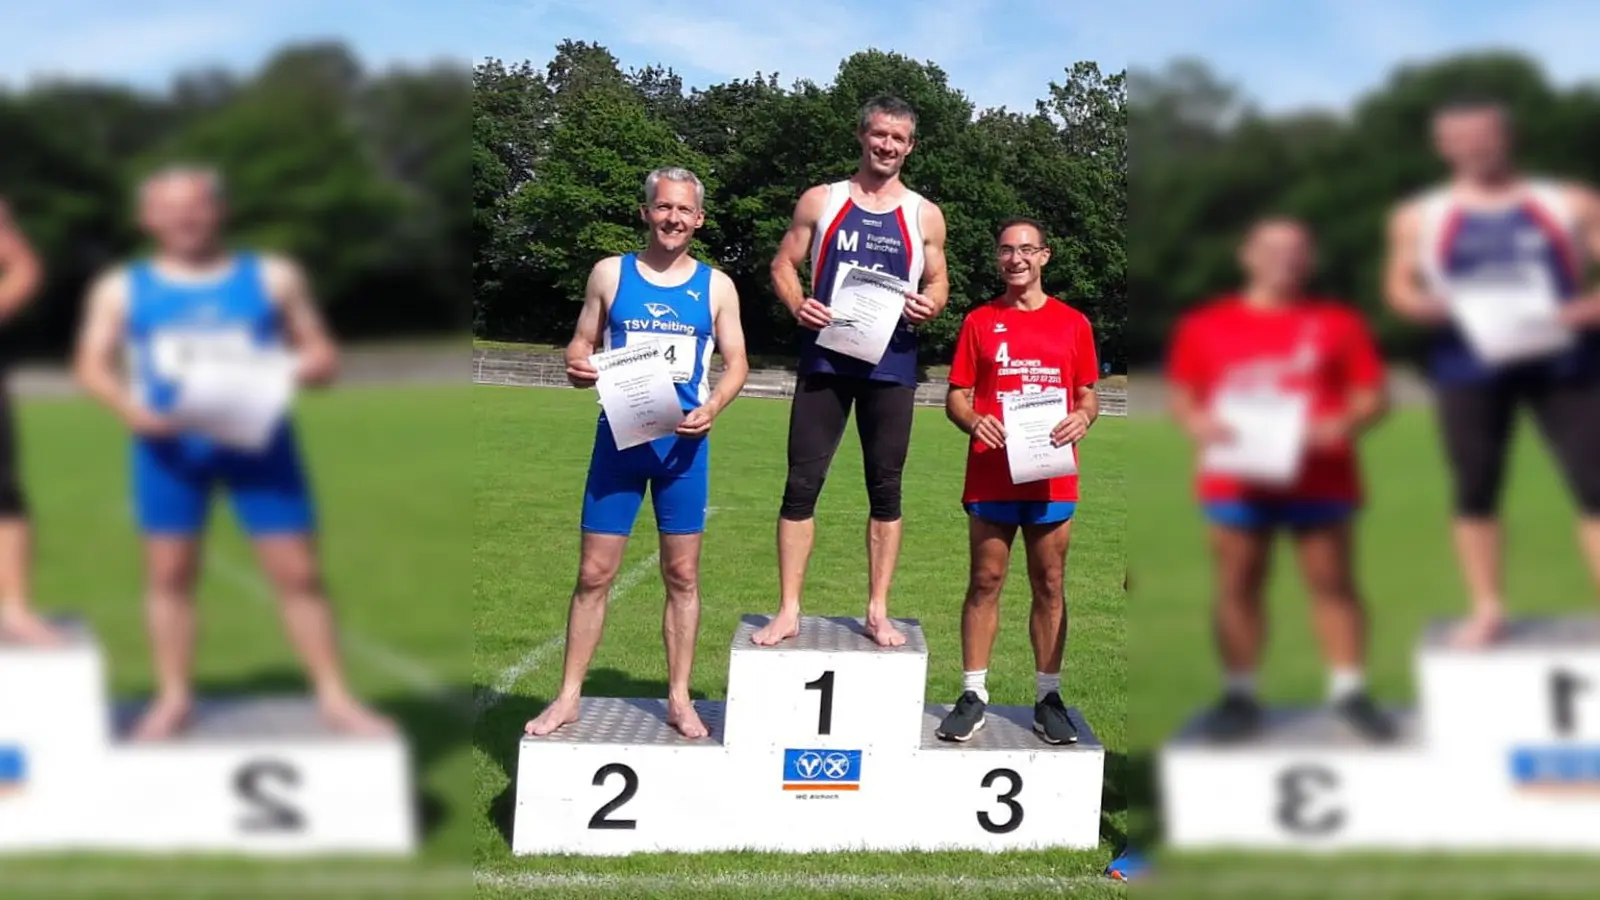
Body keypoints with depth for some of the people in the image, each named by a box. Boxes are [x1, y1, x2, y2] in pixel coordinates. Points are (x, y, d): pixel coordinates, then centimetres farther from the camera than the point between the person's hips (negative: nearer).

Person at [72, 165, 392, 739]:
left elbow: (323, 357, 11)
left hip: (258, 440, 0)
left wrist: (291, 373, -12)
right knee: (169, 572, 2)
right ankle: (173, 697, 14)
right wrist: (129, 408, -16)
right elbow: (91, 365, 3)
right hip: (171, 447, 1)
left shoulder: (273, 277, 10)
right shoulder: (121, 288, 10)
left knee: (298, 571, -2)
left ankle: (334, 696, 6)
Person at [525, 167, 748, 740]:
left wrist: (712, 407, -12)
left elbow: (736, 363, 7)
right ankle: (568, 697, 9)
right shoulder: (610, 274, 6)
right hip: (618, 439, 0)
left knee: (682, 575, 5)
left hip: (683, 444, 0)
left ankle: (679, 701, 14)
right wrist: (578, 367, -13)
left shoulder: (716, 286, 6)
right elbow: (581, 345, 11)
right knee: (594, 573, 1)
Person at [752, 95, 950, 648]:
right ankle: (788, 612, 3)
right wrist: (797, 305, -13)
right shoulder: (820, 202, 7)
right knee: (802, 483, -2)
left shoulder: (924, 216, 9)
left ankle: (878, 613, 14)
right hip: (825, 360, -1)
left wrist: (931, 306, -11)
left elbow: (938, 283, 13)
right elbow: (783, 265, 7)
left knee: (885, 488, 5)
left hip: (891, 366, 1)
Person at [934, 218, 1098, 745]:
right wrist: (973, 421, -16)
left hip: (1052, 478, 1)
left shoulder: (1072, 323, 9)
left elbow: (1088, 394, 13)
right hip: (991, 475, -1)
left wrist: (1082, 418, -10)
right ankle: (973, 696, 9)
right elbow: (955, 396, 6)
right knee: (985, 582, 2)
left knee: (1050, 586, 5)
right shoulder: (979, 322, 7)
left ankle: (1048, 697, 13)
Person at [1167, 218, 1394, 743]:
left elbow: (1373, 396, 5)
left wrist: (1344, 425, -14)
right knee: (1238, 586, 3)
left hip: (1320, 478, 0)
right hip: (1236, 480, 0)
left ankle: (1348, 690, 11)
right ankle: (1239, 693, 11)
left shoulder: (1337, 324, 6)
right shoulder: (1205, 325, 7)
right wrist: (1197, 423, -11)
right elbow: (1181, 394, 10)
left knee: (1332, 583, 3)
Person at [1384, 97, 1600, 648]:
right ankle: (1487, 609, 8)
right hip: (1469, 369, 0)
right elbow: (1399, 288, 7)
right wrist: (1429, 307, -15)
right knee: (1475, 490, 0)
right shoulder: (1419, 217, 11)